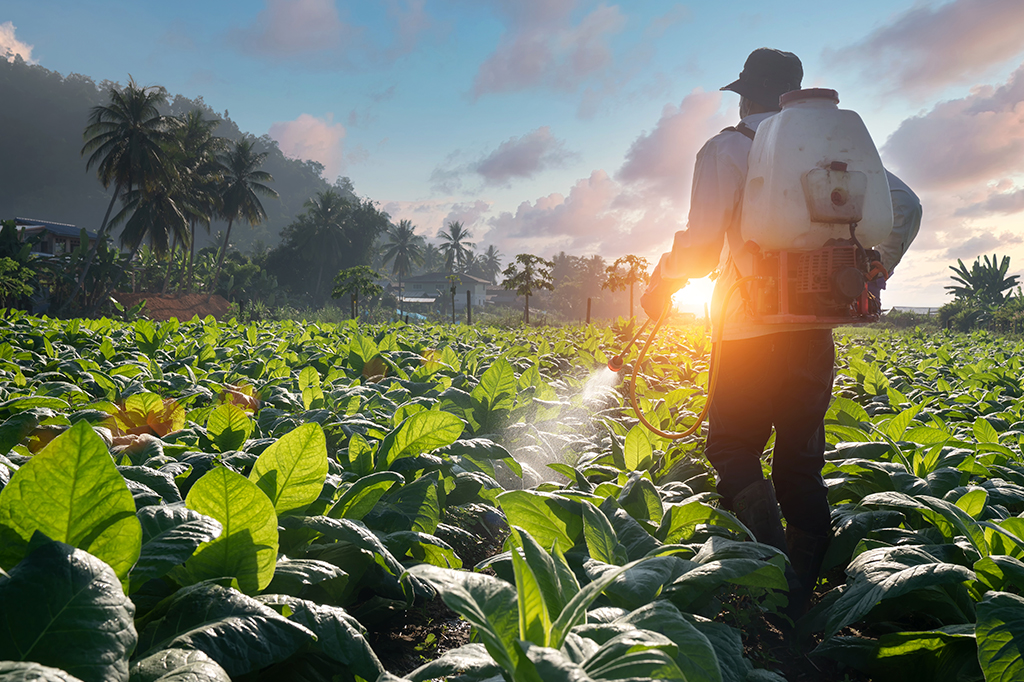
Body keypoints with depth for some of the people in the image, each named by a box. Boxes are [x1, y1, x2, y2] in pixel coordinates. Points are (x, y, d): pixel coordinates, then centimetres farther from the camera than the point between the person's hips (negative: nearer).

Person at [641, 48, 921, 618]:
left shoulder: (727, 149, -2)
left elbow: (701, 245, -12)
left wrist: (661, 285, 6)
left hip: (752, 331, -6)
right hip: (816, 330, 6)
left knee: (734, 450, 5)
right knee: (801, 461, 13)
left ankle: (778, 581, -10)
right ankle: (806, 600, 20)